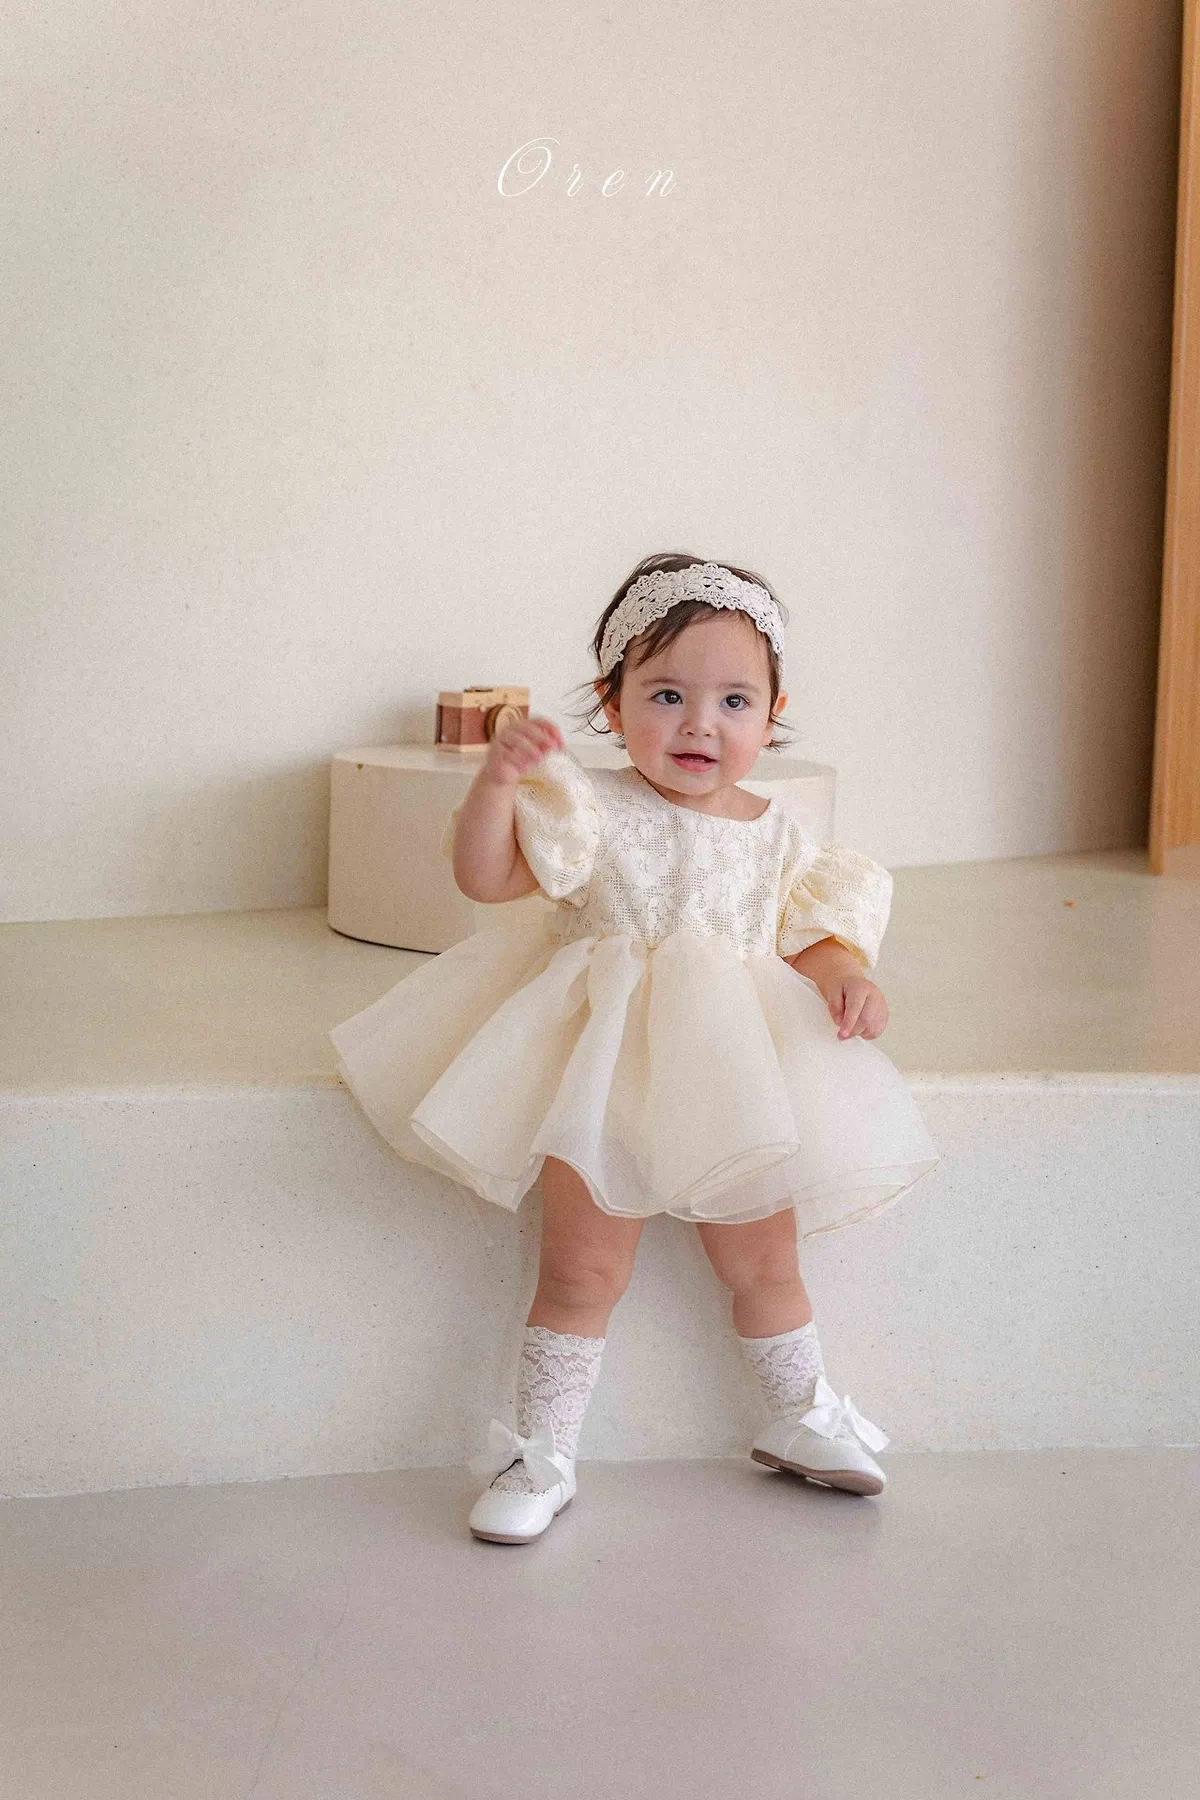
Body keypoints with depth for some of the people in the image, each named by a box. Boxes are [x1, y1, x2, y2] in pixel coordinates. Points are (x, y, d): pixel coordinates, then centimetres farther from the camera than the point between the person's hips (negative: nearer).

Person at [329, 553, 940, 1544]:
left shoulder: (777, 834, 4)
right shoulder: (593, 809, -8)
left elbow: (814, 923, 13)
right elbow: (484, 874, -15)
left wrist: (844, 973, -9)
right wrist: (498, 779, -31)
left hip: (735, 1080, 3)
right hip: (606, 1081, -3)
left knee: (763, 1261, 13)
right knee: (583, 1269, -1)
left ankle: (802, 1418, 36)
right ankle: (543, 1453, 14)